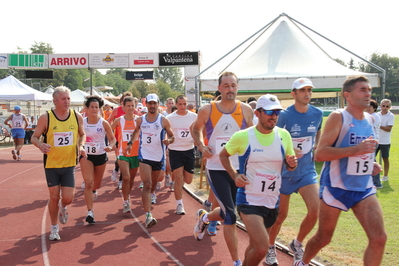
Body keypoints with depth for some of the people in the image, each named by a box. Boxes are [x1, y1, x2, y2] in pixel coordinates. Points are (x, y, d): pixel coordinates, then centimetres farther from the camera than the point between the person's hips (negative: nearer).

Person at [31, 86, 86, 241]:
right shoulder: (45, 118, -11)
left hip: (69, 164, 2)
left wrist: (81, 146, -7)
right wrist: (40, 144, -25)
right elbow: (34, 137, -2)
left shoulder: (77, 117, -4)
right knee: (54, 197, 5)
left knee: (68, 198, -2)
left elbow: (82, 134, 13)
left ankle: (63, 208, 37)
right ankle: (54, 228, 26)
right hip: (51, 164, -1)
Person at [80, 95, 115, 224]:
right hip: (86, 155, -1)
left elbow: (112, 138, 0)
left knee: (97, 184, 17)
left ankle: (94, 190, 56)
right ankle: (90, 212, -15)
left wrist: (110, 146, -20)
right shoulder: (82, 122, -3)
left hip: (100, 156, 1)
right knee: (88, 182, -16)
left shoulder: (104, 123, -6)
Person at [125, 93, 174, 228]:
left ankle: (152, 194, 57)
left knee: (154, 182, 20)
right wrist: (130, 143, 7)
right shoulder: (140, 120, 3)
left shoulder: (164, 120, -3)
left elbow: (172, 136, 2)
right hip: (144, 156, -1)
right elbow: (136, 131, 21)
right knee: (147, 184, -15)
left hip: (159, 156, 1)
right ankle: (148, 216, -23)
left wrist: (168, 140, -21)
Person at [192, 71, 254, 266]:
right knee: (231, 215, -10)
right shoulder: (207, 110, -7)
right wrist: (201, 146, -6)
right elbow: (195, 129, 11)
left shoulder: (246, 110, -3)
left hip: (238, 168, 3)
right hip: (216, 169, -3)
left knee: (227, 212, 16)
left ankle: (204, 217, 52)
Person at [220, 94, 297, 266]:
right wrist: (234, 175, -9)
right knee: (262, 248, -21)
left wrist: (292, 164, -13)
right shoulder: (242, 136, -11)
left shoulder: (284, 135, -1)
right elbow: (223, 155, 6)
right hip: (249, 201, -5)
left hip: (272, 202, 5)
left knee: (255, 247, 20)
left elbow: (289, 165, 11)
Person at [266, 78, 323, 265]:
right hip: (285, 172, -3)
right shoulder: (285, 115, -15)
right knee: (281, 214, 7)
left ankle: (297, 244, 15)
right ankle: (270, 248, 34)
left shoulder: (317, 114, -2)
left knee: (315, 209, -12)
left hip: (307, 170, 3)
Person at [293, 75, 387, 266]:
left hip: (364, 188, 6)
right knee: (323, 238, 10)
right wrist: (356, 149, -27)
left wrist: (370, 164, 5)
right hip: (335, 188, -5)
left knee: (379, 239, -7)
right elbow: (319, 154, -20)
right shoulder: (338, 117, -12)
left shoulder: (369, 119, 8)